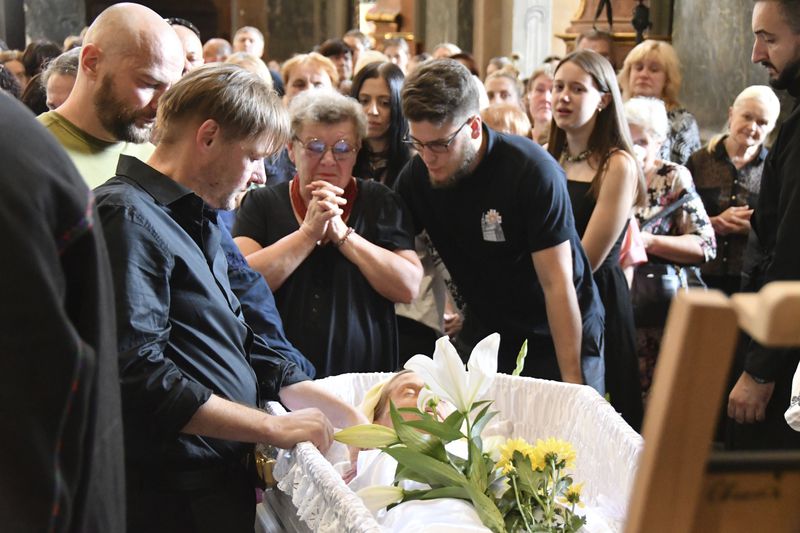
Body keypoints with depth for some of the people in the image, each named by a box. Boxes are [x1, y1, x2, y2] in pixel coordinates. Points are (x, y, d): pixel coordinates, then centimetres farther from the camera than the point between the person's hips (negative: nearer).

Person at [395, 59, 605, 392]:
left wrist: (572, 380, -23)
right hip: (483, 336, 4)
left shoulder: (532, 171, -22)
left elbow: (557, 284, -22)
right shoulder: (417, 175, -7)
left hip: (557, 339, -4)